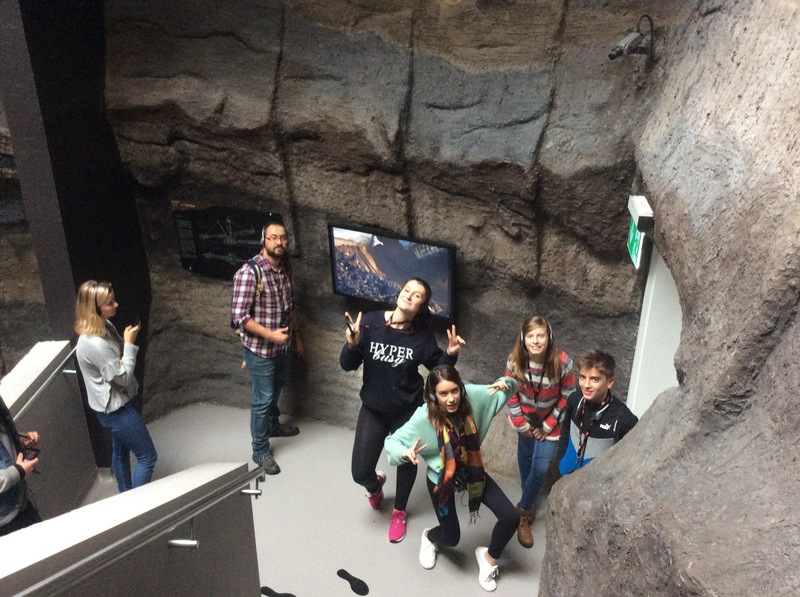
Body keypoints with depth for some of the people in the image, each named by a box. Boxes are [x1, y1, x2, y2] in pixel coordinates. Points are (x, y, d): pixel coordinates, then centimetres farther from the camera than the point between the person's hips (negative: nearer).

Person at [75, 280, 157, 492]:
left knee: (121, 451, 24)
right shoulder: (94, 343, -31)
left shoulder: (105, 325, -2)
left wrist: (128, 341, -11)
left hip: (120, 402, 10)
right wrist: (130, 343, -20)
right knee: (147, 457, 0)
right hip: (115, 408, -10)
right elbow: (122, 377, -24)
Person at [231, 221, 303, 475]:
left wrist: (296, 335, 16)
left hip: (283, 345, 7)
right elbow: (239, 316, -25)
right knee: (263, 399, 5)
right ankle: (260, 451, 21)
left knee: (276, 390, 27)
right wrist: (271, 335, -29)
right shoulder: (249, 272, -25)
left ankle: (273, 425, 52)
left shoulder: (286, 268, 0)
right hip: (260, 348, -7)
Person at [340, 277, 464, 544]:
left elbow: (437, 366, 1)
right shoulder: (370, 322, -16)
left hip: (408, 410, 0)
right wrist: (352, 345, -31)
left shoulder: (422, 335, -13)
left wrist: (450, 354, -18)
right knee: (360, 472, 0)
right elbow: (348, 365, -12)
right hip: (373, 409, 0)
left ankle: (399, 512, 46)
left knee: (407, 461, 17)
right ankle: (375, 485, 40)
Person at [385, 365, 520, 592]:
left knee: (511, 518, -5)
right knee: (451, 537, 10)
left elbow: (511, 388, -10)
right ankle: (429, 536, 49)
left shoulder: (472, 396, -24)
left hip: (472, 470, 3)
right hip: (441, 477, -3)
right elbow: (391, 441, -22)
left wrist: (505, 383, -34)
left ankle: (488, 558, 25)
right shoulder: (423, 417, -31)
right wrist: (405, 453, -44)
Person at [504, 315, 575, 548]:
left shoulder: (563, 362, -30)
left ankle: (524, 511, 19)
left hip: (550, 420, -2)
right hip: (525, 418, 2)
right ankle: (528, 489, 52)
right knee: (525, 453, 24)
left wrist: (548, 426, -12)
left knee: (541, 468, -1)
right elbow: (510, 393, -9)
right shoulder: (515, 360, -24)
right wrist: (521, 424, -7)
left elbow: (567, 397, -16)